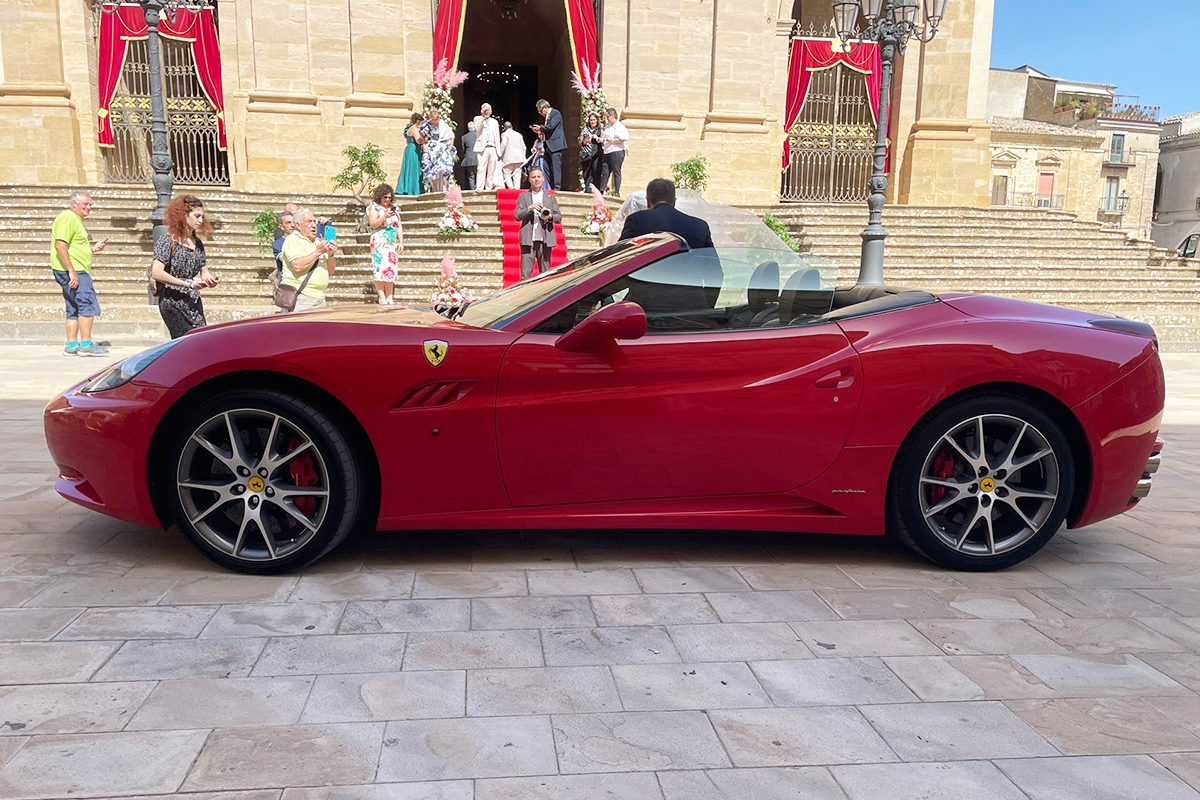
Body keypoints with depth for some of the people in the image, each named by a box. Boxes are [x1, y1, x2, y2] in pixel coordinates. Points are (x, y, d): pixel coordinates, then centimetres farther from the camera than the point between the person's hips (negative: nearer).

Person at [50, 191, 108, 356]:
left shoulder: (77, 220, 23)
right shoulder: (67, 218, -10)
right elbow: (60, 245, -20)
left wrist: (93, 248, 13)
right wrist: (72, 271, -25)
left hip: (76, 271, 11)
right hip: (72, 271, -11)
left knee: (74, 309, 10)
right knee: (88, 305, -15)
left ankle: (71, 346, 13)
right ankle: (86, 345, -15)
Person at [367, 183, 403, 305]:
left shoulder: (394, 209, 19)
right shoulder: (374, 207, 5)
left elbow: (399, 226, 17)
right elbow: (373, 224, -5)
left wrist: (401, 242, 8)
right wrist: (384, 217, -18)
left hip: (392, 243, 4)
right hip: (379, 242, -4)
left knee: (391, 269, -1)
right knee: (380, 268, -12)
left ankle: (389, 297, 0)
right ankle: (381, 297, -13)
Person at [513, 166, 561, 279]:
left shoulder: (551, 197, 16)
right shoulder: (523, 197, 12)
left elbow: (559, 217, 10)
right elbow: (516, 216, 1)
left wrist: (550, 217, -11)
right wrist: (530, 208, -14)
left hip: (545, 240, 2)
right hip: (528, 240, -1)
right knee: (525, 274, -7)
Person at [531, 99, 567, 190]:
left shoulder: (555, 113, -7)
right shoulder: (547, 116, 21)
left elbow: (551, 126, -18)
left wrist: (540, 128, -6)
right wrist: (542, 133, 10)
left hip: (556, 144, -10)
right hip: (549, 146, 10)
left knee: (556, 165, -11)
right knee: (547, 166, 7)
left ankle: (557, 187, -12)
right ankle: (550, 187, 10)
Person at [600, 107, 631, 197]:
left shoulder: (620, 127, -8)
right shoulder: (607, 126, 20)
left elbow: (622, 140, -18)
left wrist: (612, 140, -16)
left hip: (616, 151, -8)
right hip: (607, 152, 8)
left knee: (616, 172, -4)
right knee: (604, 172, 5)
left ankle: (617, 192, 0)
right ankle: (601, 190, 7)